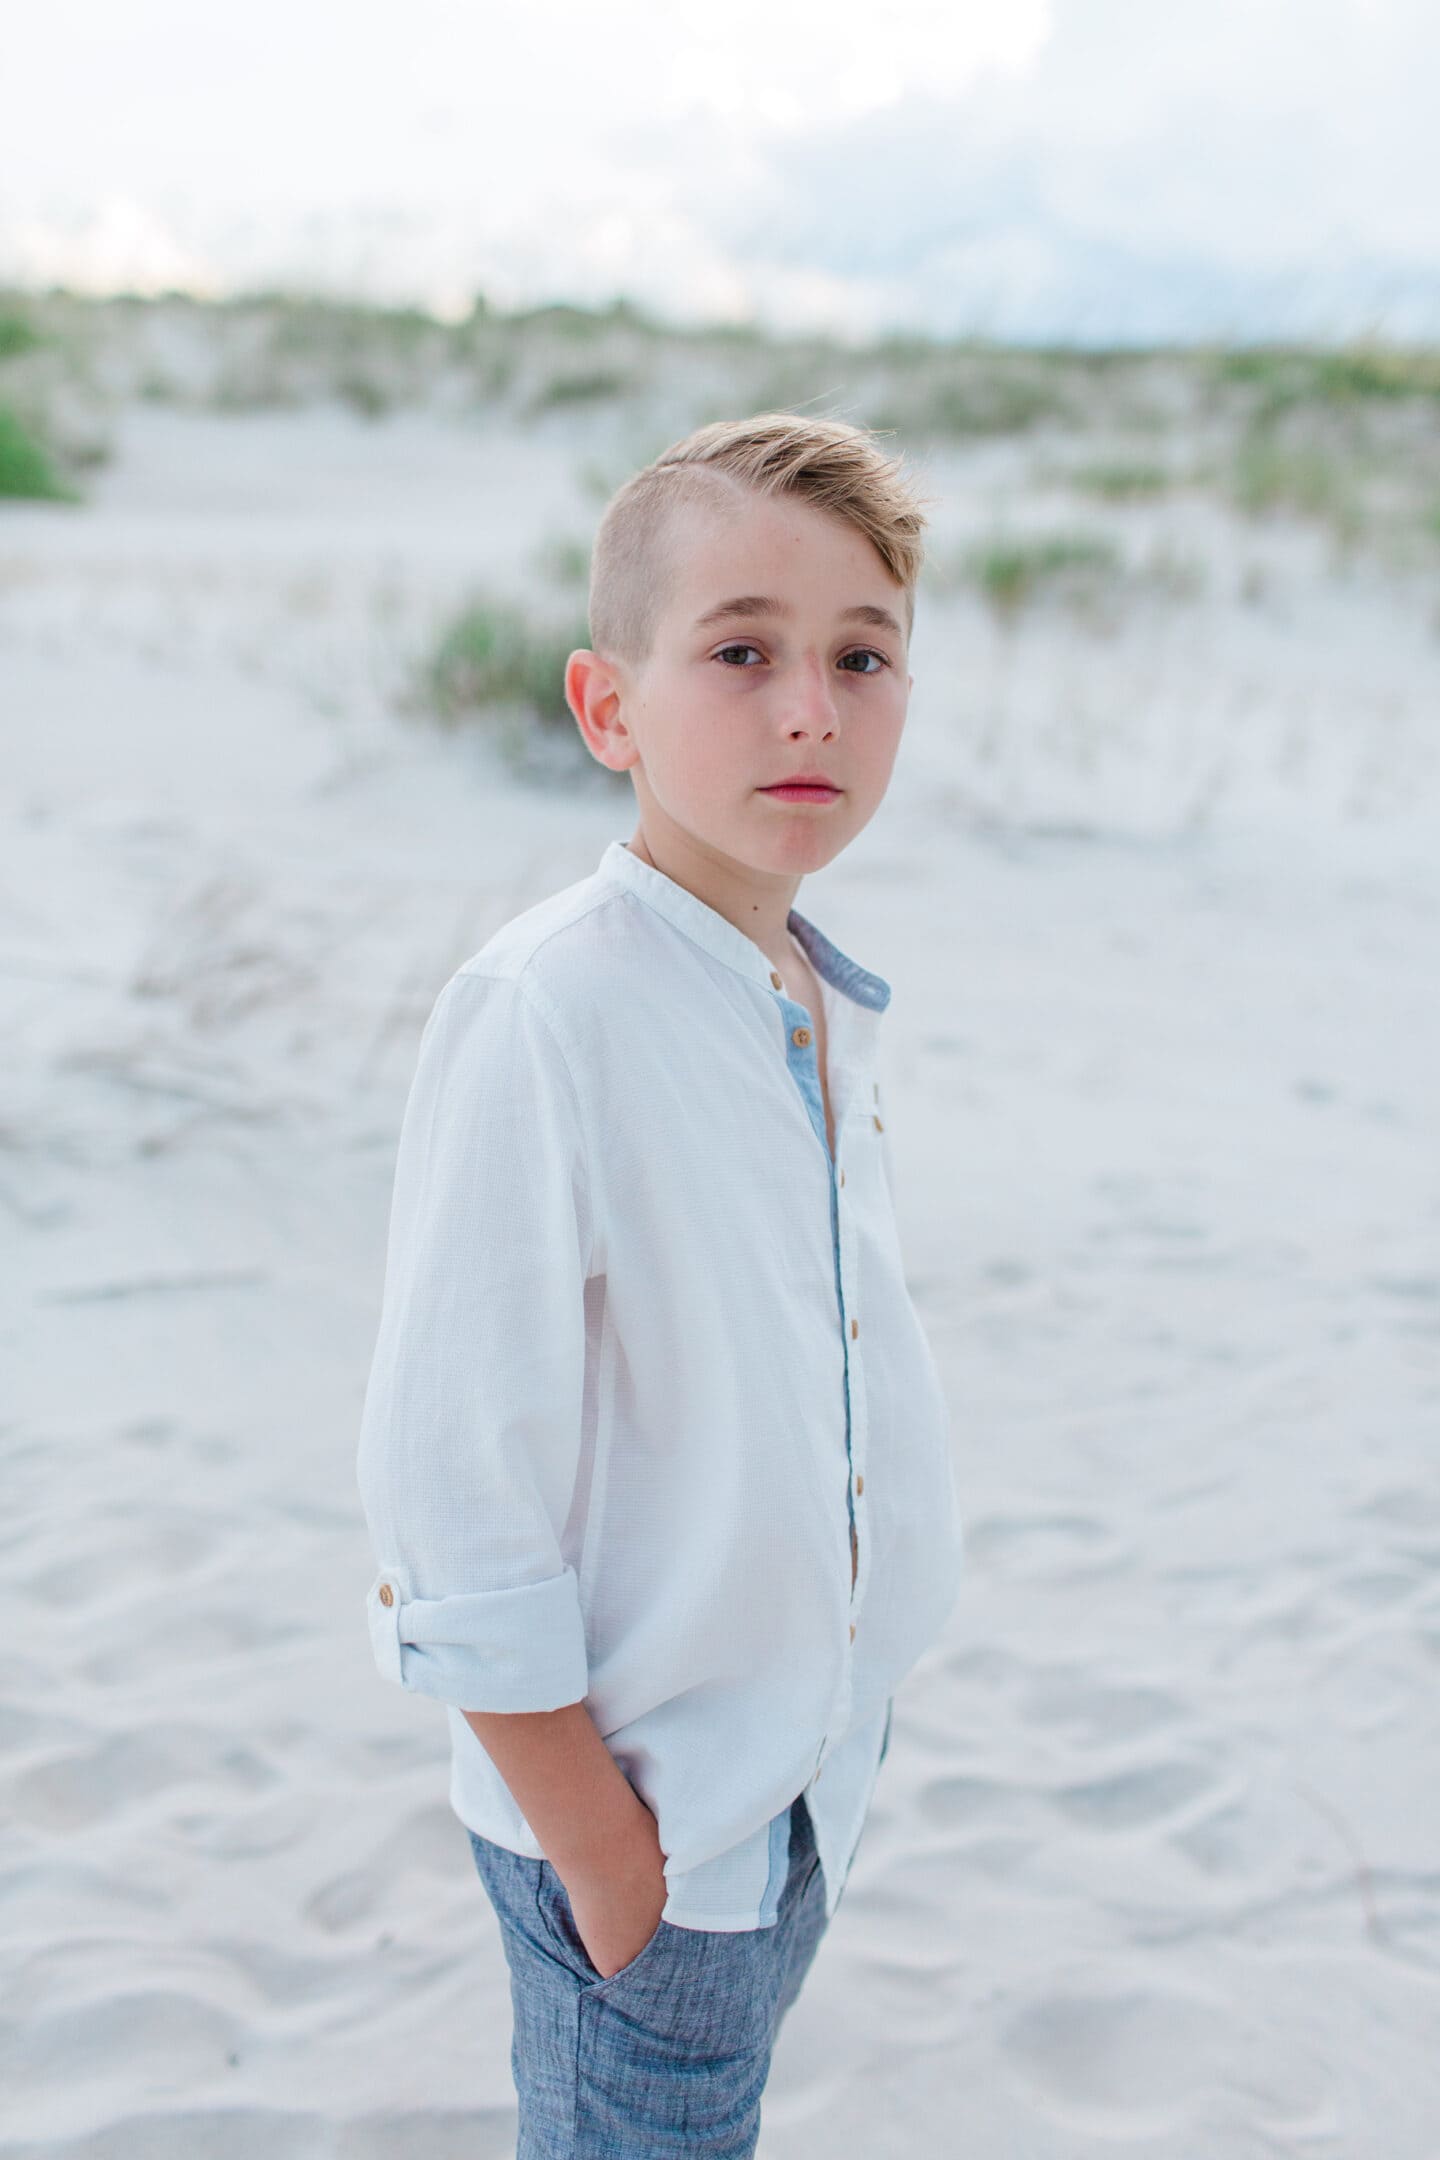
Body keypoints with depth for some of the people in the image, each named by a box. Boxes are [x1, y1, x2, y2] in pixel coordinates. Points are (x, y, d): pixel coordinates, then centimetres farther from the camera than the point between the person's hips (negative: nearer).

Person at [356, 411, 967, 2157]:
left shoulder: (828, 1008, 0)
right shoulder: (542, 1018, -25)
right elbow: (452, 1483, -23)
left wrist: (847, 1712, 12)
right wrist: (596, 1849, -17)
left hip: (812, 1770, 7)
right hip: (643, 1807, -7)